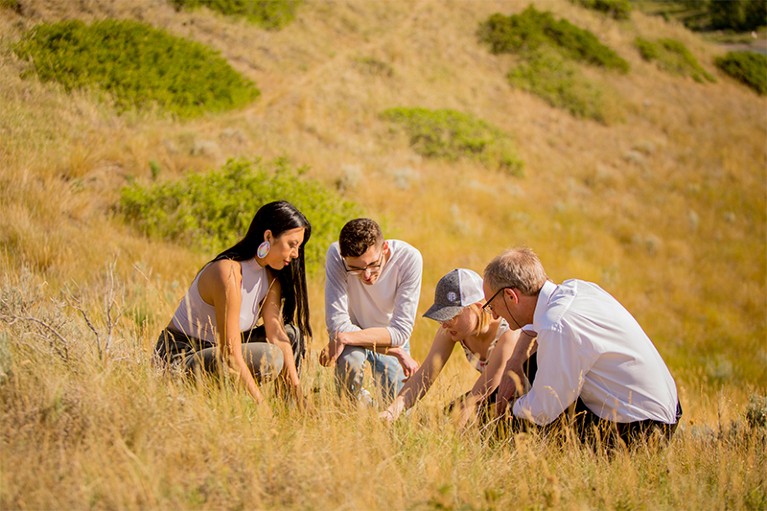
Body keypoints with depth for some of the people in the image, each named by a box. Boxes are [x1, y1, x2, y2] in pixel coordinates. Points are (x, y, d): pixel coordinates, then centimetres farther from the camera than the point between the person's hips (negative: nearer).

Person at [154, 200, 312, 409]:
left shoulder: (270, 276, 2)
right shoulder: (229, 273, -25)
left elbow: (278, 336, -6)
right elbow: (231, 355, -29)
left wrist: (300, 402, -16)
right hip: (178, 360, -9)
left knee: (291, 333, 2)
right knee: (267, 357, -28)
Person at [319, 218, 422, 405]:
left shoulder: (409, 258, -28)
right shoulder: (336, 255, -29)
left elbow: (401, 331, -28)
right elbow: (337, 325, -30)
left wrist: (345, 337, -37)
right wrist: (396, 351, -31)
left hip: (390, 335, 2)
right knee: (350, 360, -34)